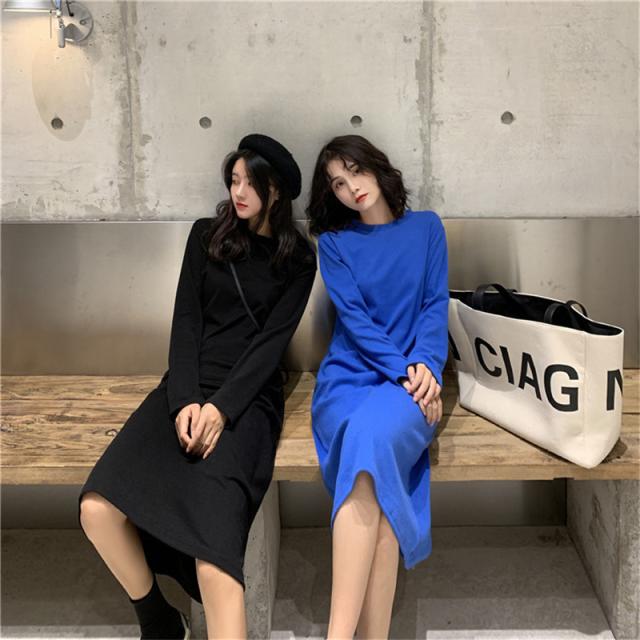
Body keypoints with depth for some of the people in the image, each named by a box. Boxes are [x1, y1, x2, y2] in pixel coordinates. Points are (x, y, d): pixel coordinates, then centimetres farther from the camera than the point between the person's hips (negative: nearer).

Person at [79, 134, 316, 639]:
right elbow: (186, 320, 5)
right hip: (188, 386, 3)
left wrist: (222, 406, -16)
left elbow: (272, 340, -2)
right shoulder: (206, 235, 13)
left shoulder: (297, 259, 7)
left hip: (249, 395, -3)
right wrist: (185, 400, -10)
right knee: (98, 508, -22)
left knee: (212, 537, -31)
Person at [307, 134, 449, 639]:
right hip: (348, 377, 1)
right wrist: (403, 370, -14)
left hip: (415, 380, -1)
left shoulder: (426, 227, 15)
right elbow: (353, 317, 0)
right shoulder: (333, 241, 13)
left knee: (371, 435, -35)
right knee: (373, 451, -33)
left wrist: (425, 365, -12)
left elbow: (436, 305, 6)